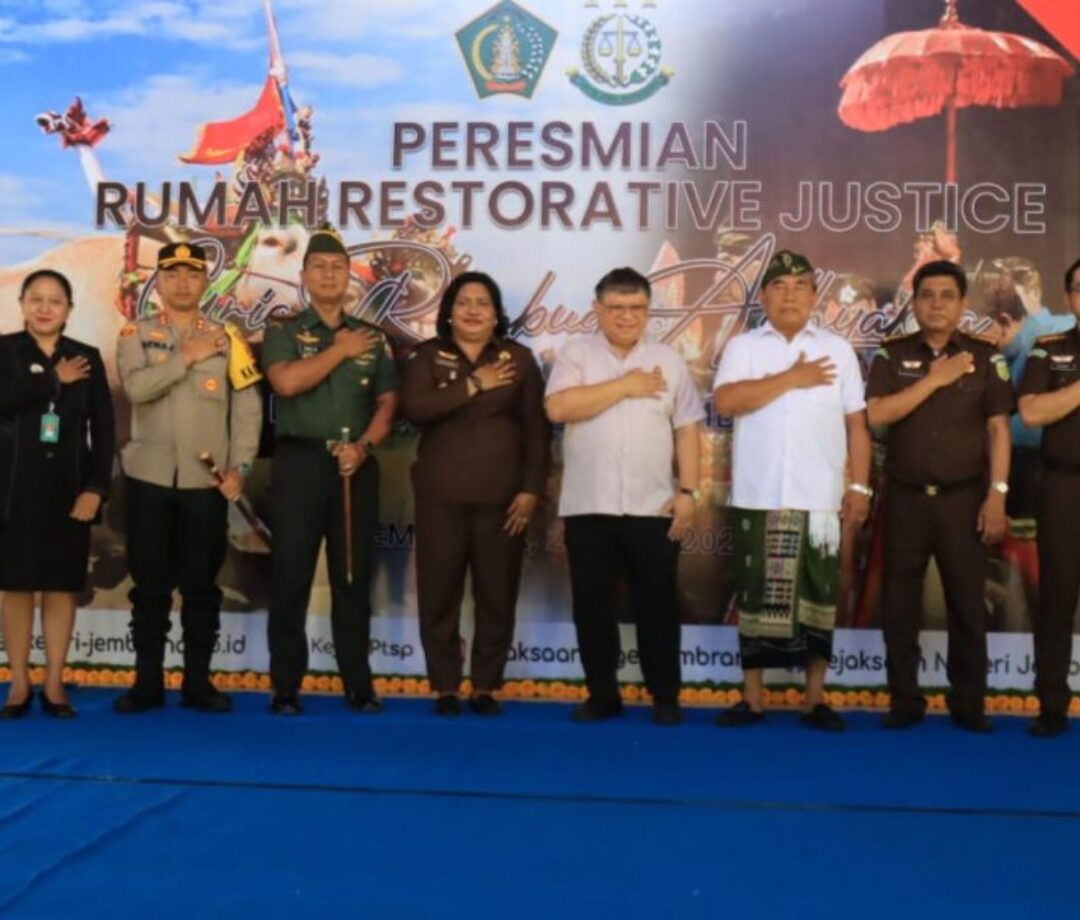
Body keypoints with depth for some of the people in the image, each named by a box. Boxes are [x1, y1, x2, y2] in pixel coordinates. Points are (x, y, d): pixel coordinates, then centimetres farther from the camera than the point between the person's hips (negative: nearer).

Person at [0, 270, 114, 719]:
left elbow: (103, 429, 2)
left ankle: (54, 683, 13)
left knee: (62, 584, 4)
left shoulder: (88, 358, 6)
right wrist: (54, 379, -15)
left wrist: (96, 488, -8)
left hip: (69, 488, 1)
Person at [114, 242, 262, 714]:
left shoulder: (226, 337, 6)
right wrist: (187, 356, -14)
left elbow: (247, 407, 2)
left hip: (206, 480, 0)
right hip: (150, 478, 0)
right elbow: (136, 387, -15)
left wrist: (239, 466, -7)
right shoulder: (136, 334, 5)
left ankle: (198, 681, 13)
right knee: (150, 583, 5)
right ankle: (147, 682, 14)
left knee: (201, 584, 4)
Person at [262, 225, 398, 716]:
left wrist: (363, 445, -9)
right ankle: (285, 687, 5)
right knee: (291, 577, -1)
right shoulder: (283, 330, 5)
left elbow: (388, 402, 8)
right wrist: (340, 349, -7)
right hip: (300, 461, -2)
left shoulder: (372, 336, 13)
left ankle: (359, 685, 11)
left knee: (354, 578, 5)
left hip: (356, 466, 2)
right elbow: (286, 382, -14)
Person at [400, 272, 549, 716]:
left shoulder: (519, 358, 6)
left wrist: (531, 489, -5)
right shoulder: (427, 356, 5)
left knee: (497, 594, 3)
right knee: (439, 592, 2)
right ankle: (444, 686, 13)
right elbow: (414, 408, -13)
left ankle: (486, 686, 15)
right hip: (441, 496, 0)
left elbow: (536, 428, 3)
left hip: (502, 497, 0)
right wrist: (473, 385, -15)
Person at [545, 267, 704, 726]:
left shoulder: (668, 360, 8)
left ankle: (665, 697, 15)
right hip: (588, 506, 0)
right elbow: (557, 408, -15)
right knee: (592, 605, 6)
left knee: (656, 604, 5)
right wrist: (624, 386, -11)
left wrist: (688, 491, -3)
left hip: (652, 507, 1)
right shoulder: (576, 354, 2)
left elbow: (687, 430, 7)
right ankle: (602, 695, 17)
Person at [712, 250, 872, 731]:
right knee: (755, 596, 4)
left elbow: (856, 423, 8)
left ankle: (815, 700, 13)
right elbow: (726, 401, -12)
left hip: (820, 498, 1)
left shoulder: (837, 349, 9)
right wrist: (791, 379, -10)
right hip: (758, 498, -1)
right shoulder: (743, 347, 5)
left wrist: (860, 485, 0)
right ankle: (752, 699, 12)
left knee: (818, 597, 4)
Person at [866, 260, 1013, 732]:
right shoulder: (892, 354, 3)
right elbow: (876, 414, -11)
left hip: (964, 497, 0)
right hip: (906, 497, 1)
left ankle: (969, 704, 15)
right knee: (899, 604, 4)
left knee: (967, 604, 5)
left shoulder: (985, 356, 3)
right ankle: (904, 701, 14)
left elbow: (998, 428, 0)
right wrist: (934, 380, -14)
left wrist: (997, 494, -8)